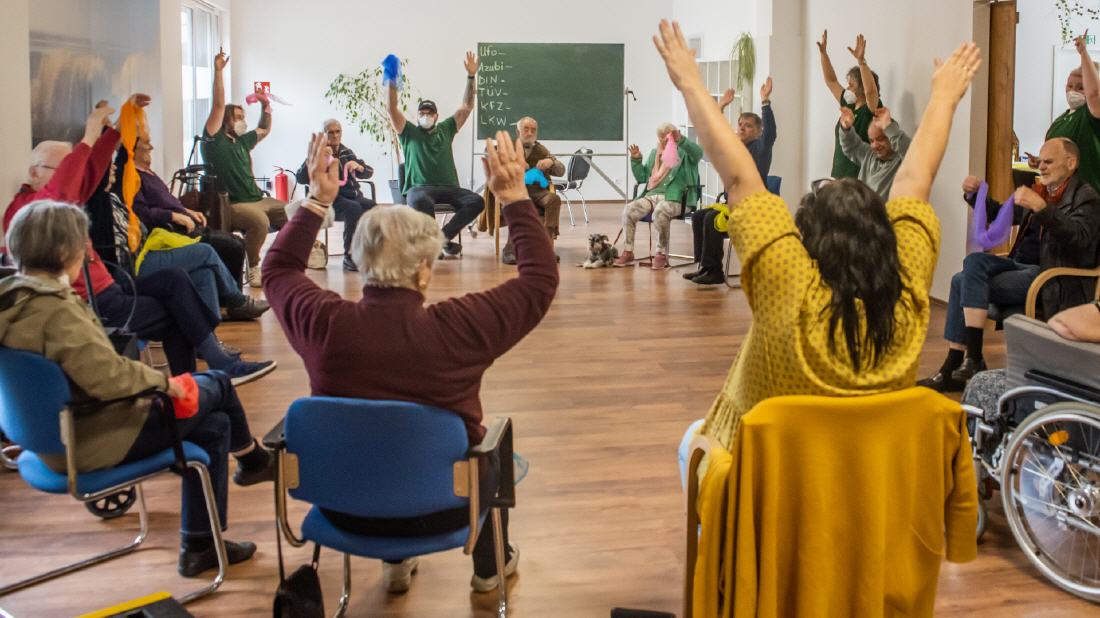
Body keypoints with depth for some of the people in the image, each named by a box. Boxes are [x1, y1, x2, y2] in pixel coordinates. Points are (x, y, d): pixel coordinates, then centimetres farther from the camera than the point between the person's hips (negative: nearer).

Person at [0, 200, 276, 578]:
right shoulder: (52, 309, -28)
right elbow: (107, 376, -30)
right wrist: (161, 380, -13)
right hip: (94, 440, -10)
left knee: (212, 426, 17)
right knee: (216, 385, 6)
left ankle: (199, 546, 23)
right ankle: (252, 459, 35)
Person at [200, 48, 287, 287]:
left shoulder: (242, 141, 20)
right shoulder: (214, 140, -1)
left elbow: (264, 130, 37)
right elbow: (218, 105, -10)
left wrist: (266, 106, 24)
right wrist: (218, 71, -14)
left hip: (258, 200, 8)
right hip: (233, 204, -8)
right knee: (260, 220, -36)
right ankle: (253, 269, -21)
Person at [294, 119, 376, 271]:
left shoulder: (347, 153, 19)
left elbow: (369, 173, 13)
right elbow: (301, 179, -9)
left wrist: (357, 166, -9)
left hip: (352, 194, 5)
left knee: (373, 207, -24)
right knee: (354, 208, -34)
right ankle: (349, 256, -28)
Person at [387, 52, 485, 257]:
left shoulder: (446, 129, 20)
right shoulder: (409, 132, 13)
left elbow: (467, 106, 15)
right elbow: (392, 108, -1)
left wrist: (471, 76, 5)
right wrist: (391, 81, -14)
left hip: (448, 188, 3)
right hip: (419, 187, -3)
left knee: (477, 201, -25)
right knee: (421, 202, -41)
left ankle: (443, 237, -19)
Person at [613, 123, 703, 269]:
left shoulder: (684, 153, 9)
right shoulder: (654, 153, 26)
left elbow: (698, 153, -15)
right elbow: (641, 177, 27)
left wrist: (681, 140, -27)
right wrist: (636, 160, 11)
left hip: (673, 198, -5)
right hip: (651, 196, 5)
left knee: (660, 213, -39)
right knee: (629, 209, -23)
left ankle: (662, 254, -24)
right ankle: (628, 252, -14)